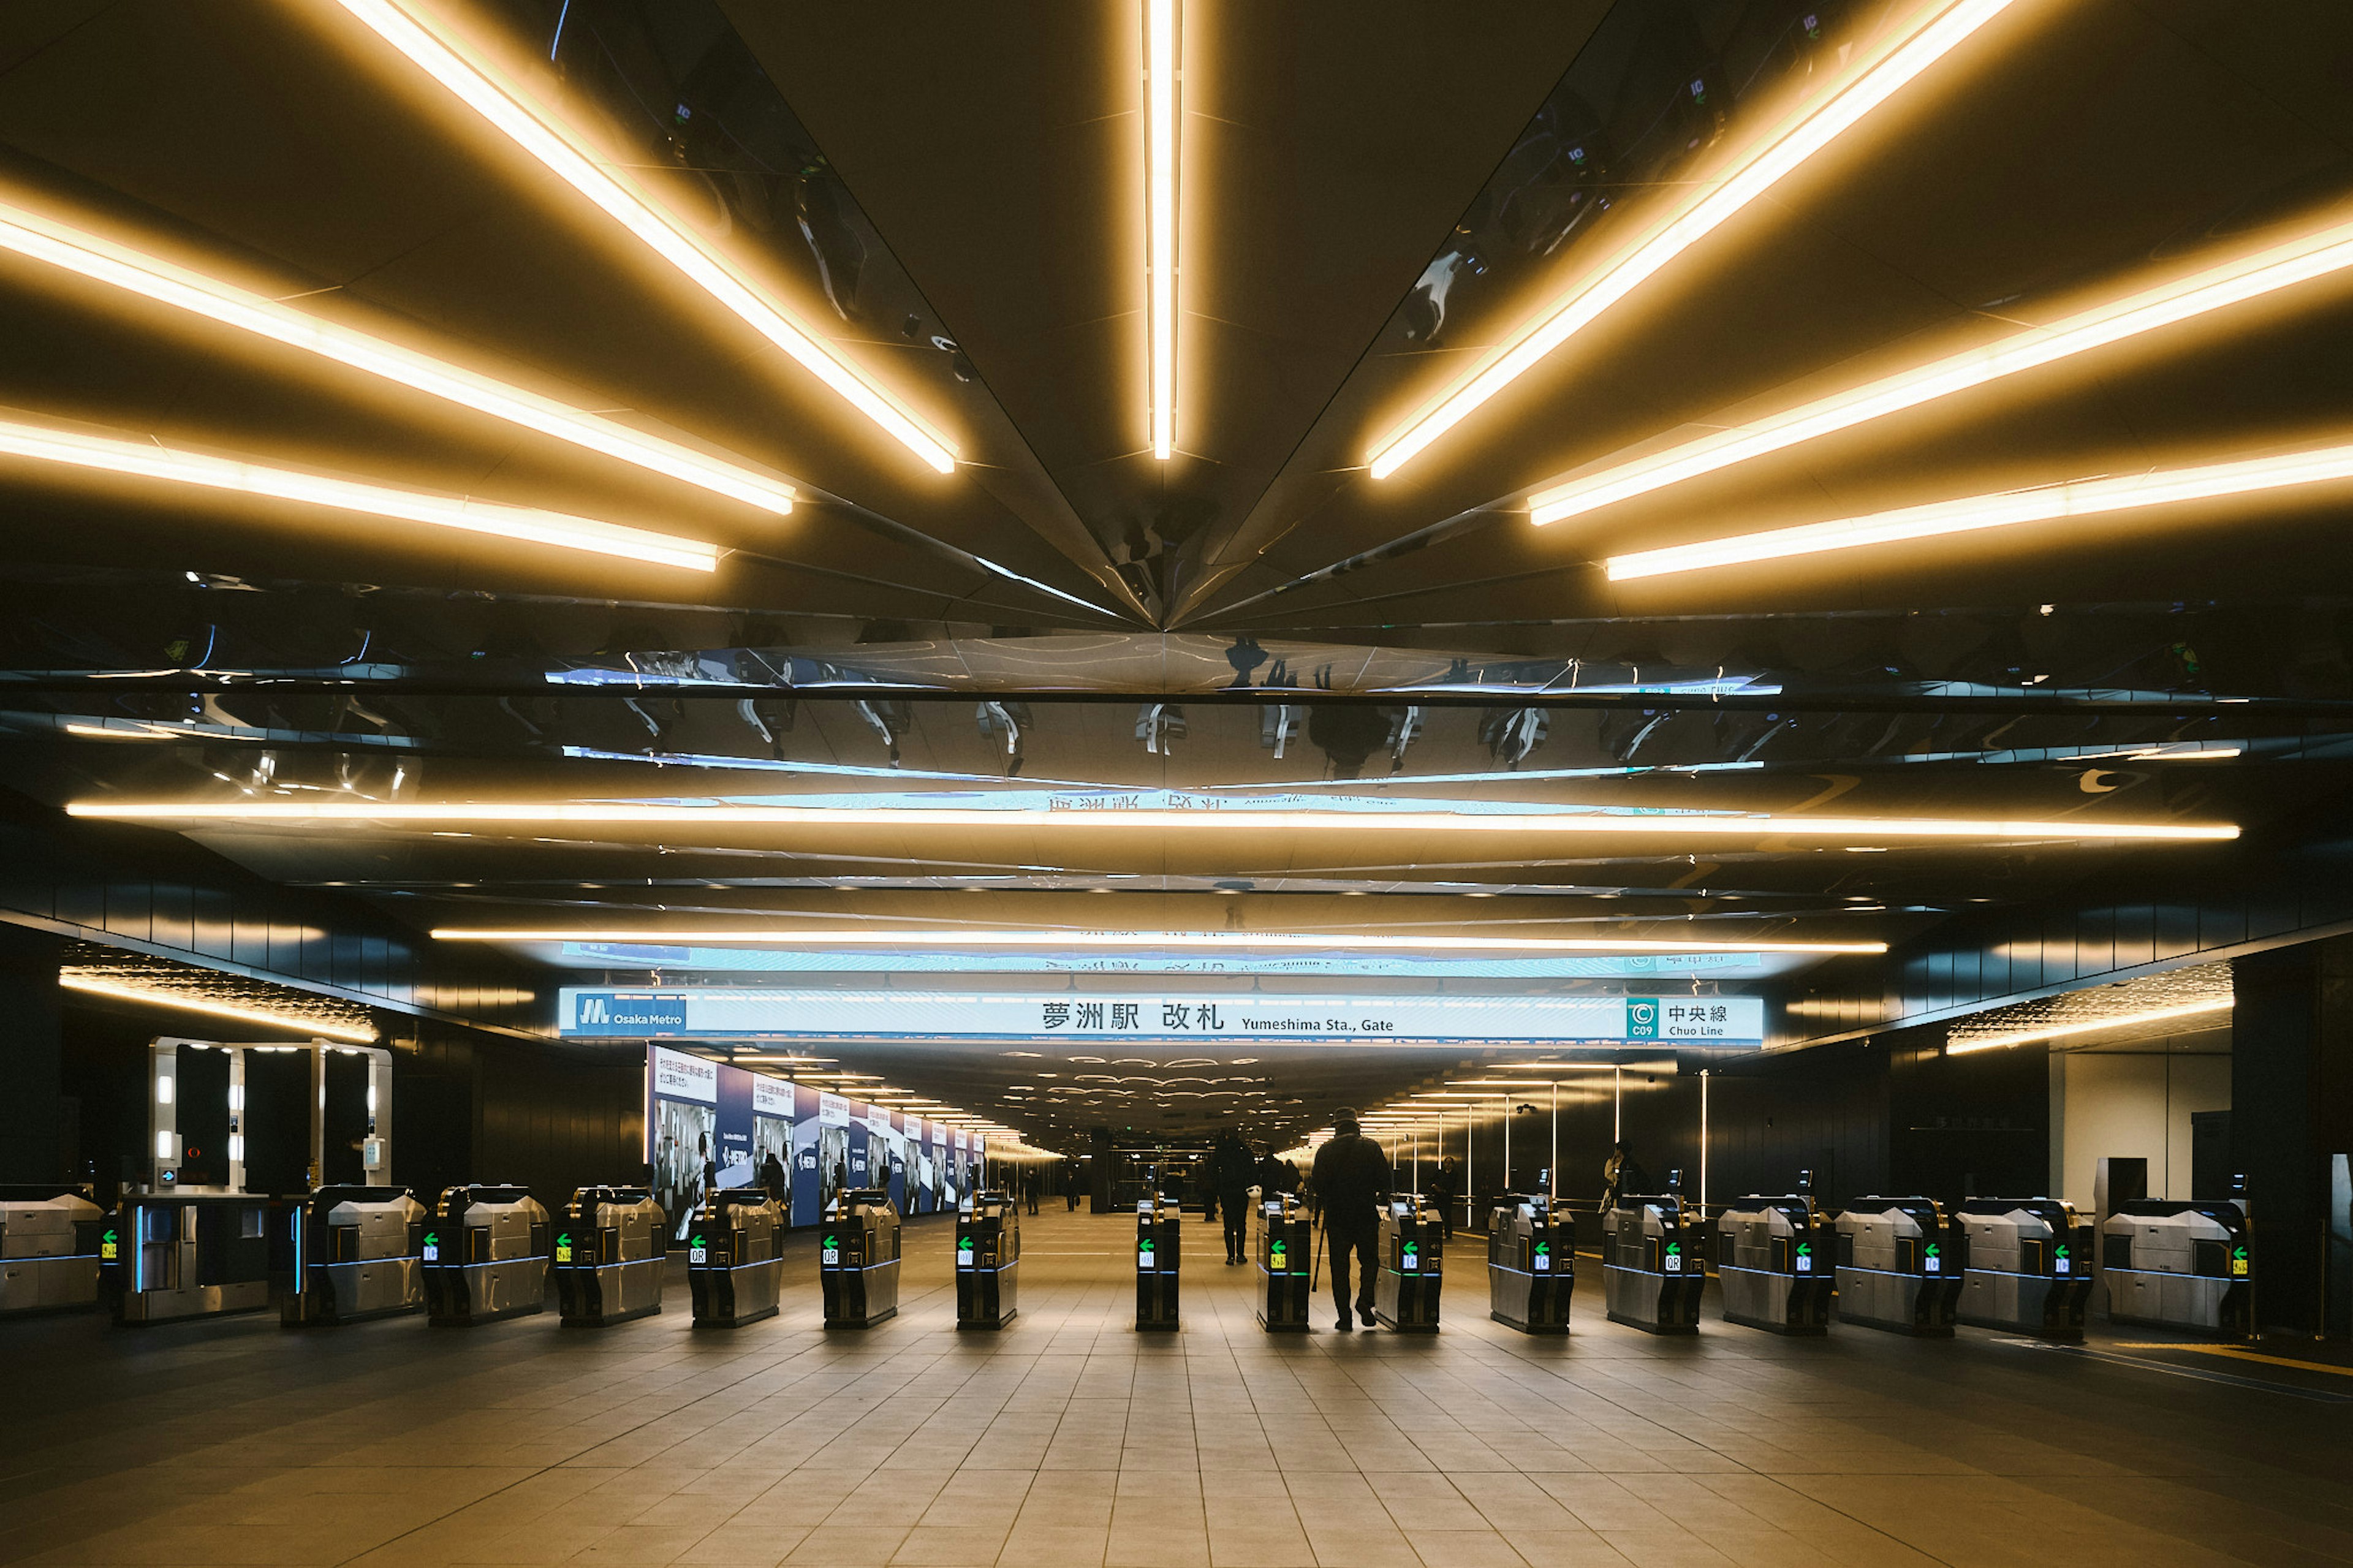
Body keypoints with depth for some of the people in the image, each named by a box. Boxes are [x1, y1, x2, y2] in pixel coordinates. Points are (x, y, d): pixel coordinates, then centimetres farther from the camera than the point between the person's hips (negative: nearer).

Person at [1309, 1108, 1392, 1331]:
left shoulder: (1327, 1150, -2)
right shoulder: (1371, 1147, -1)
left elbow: (1317, 1183, -5)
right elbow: (1385, 1181, -2)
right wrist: (1381, 1196, 18)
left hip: (1337, 1215, 0)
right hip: (1366, 1213, 0)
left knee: (1339, 1266, 5)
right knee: (1368, 1260, 14)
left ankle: (1344, 1317, 1)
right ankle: (1365, 1300, -9)